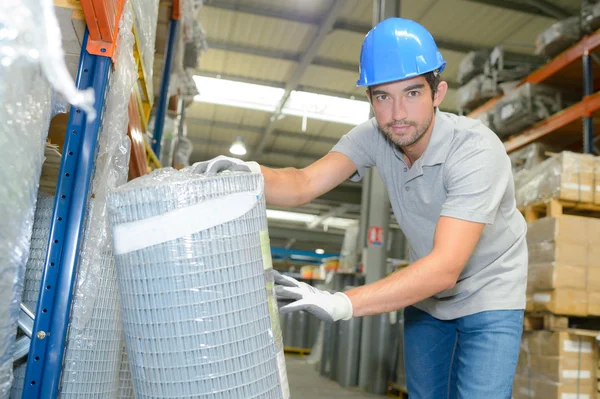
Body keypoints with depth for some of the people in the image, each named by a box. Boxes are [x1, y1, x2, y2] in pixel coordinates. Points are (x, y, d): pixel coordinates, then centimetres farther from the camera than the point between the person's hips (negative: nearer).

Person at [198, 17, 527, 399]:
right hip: (427, 292, 5)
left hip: (489, 296, -4)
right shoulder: (374, 137, -15)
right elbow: (303, 185, -24)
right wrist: (251, 173, -47)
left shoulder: (476, 150, -32)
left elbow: (445, 267, -39)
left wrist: (343, 303, -49)